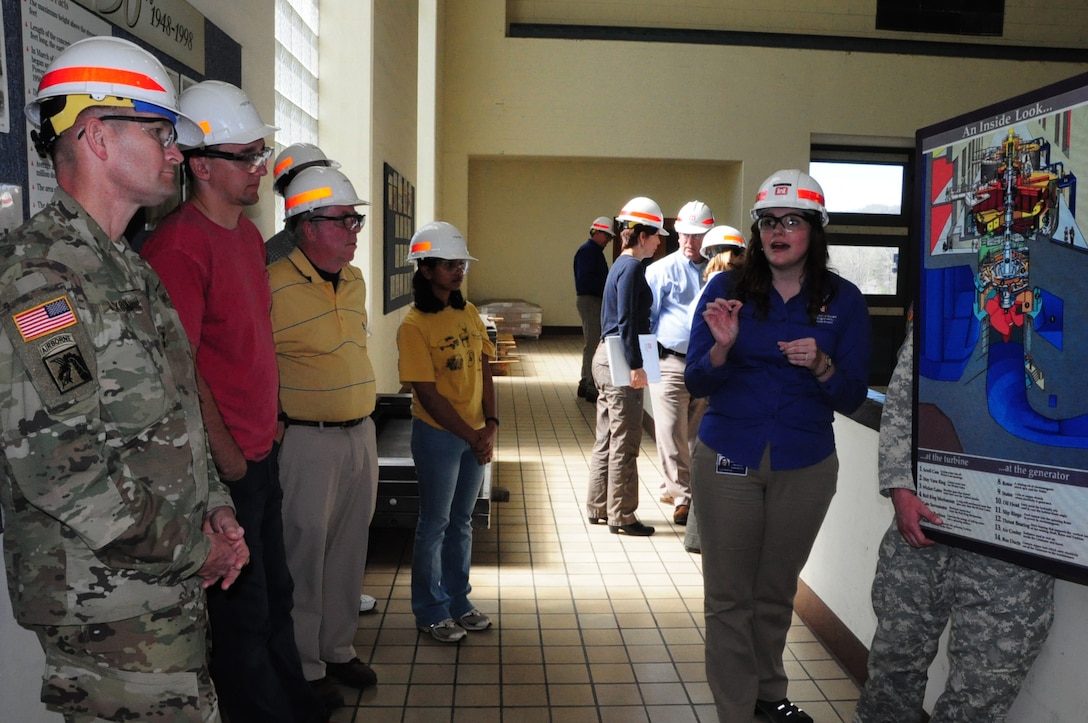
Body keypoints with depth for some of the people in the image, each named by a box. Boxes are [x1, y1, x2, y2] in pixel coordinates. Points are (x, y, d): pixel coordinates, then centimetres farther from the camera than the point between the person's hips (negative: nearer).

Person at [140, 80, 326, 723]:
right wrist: (226, 454, -14)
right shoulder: (179, 246, -19)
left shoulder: (249, 235, 11)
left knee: (275, 593, 22)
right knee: (244, 611, 8)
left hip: (261, 453, 9)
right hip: (227, 465, -9)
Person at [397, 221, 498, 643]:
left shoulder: (468, 313, 6)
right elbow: (428, 393, -16)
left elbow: (484, 369, 7)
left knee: (461, 521, 17)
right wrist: (471, 436, -14)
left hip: (476, 435, 6)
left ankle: (458, 601, 33)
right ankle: (430, 612, 24)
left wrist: (490, 425, -4)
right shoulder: (414, 325, -14)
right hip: (438, 435, -6)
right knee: (435, 524, 7)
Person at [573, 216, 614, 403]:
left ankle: (586, 383, 23)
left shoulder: (596, 252, 18)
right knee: (592, 344, -10)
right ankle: (592, 387, -8)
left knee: (591, 343, 15)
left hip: (596, 301, 10)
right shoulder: (586, 251, -11)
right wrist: (606, 288, -17)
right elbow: (585, 279, -21)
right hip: (589, 300, -10)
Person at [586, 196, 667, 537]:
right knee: (624, 443, -1)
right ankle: (621, 516, 8)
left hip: (607, 357, 10)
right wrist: (636, 366, -22)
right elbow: (627, 321, -20)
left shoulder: (622, 264, 15)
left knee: (606, 439, 16)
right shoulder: (632, 267, -14)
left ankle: (598, 507, 25)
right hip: (621, 361, -10)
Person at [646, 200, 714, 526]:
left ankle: (672, 487, 25)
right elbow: (645, 316, -2)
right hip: (671, 363, -4)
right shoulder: (663, 270, 0)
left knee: (696, 434, 10)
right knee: (672, 434, -4)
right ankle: (682, 496, 4)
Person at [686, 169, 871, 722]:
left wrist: (822, 365, -22)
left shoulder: (843, 300, -2)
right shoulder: (727, 289, -4)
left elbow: (852, 399, -2)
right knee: (728, 596, 4)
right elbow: (696, 384, -6)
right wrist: (722, 348, -25)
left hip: (806, 467, 1)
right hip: (728, 461, -1)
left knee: (777, 591, 17)